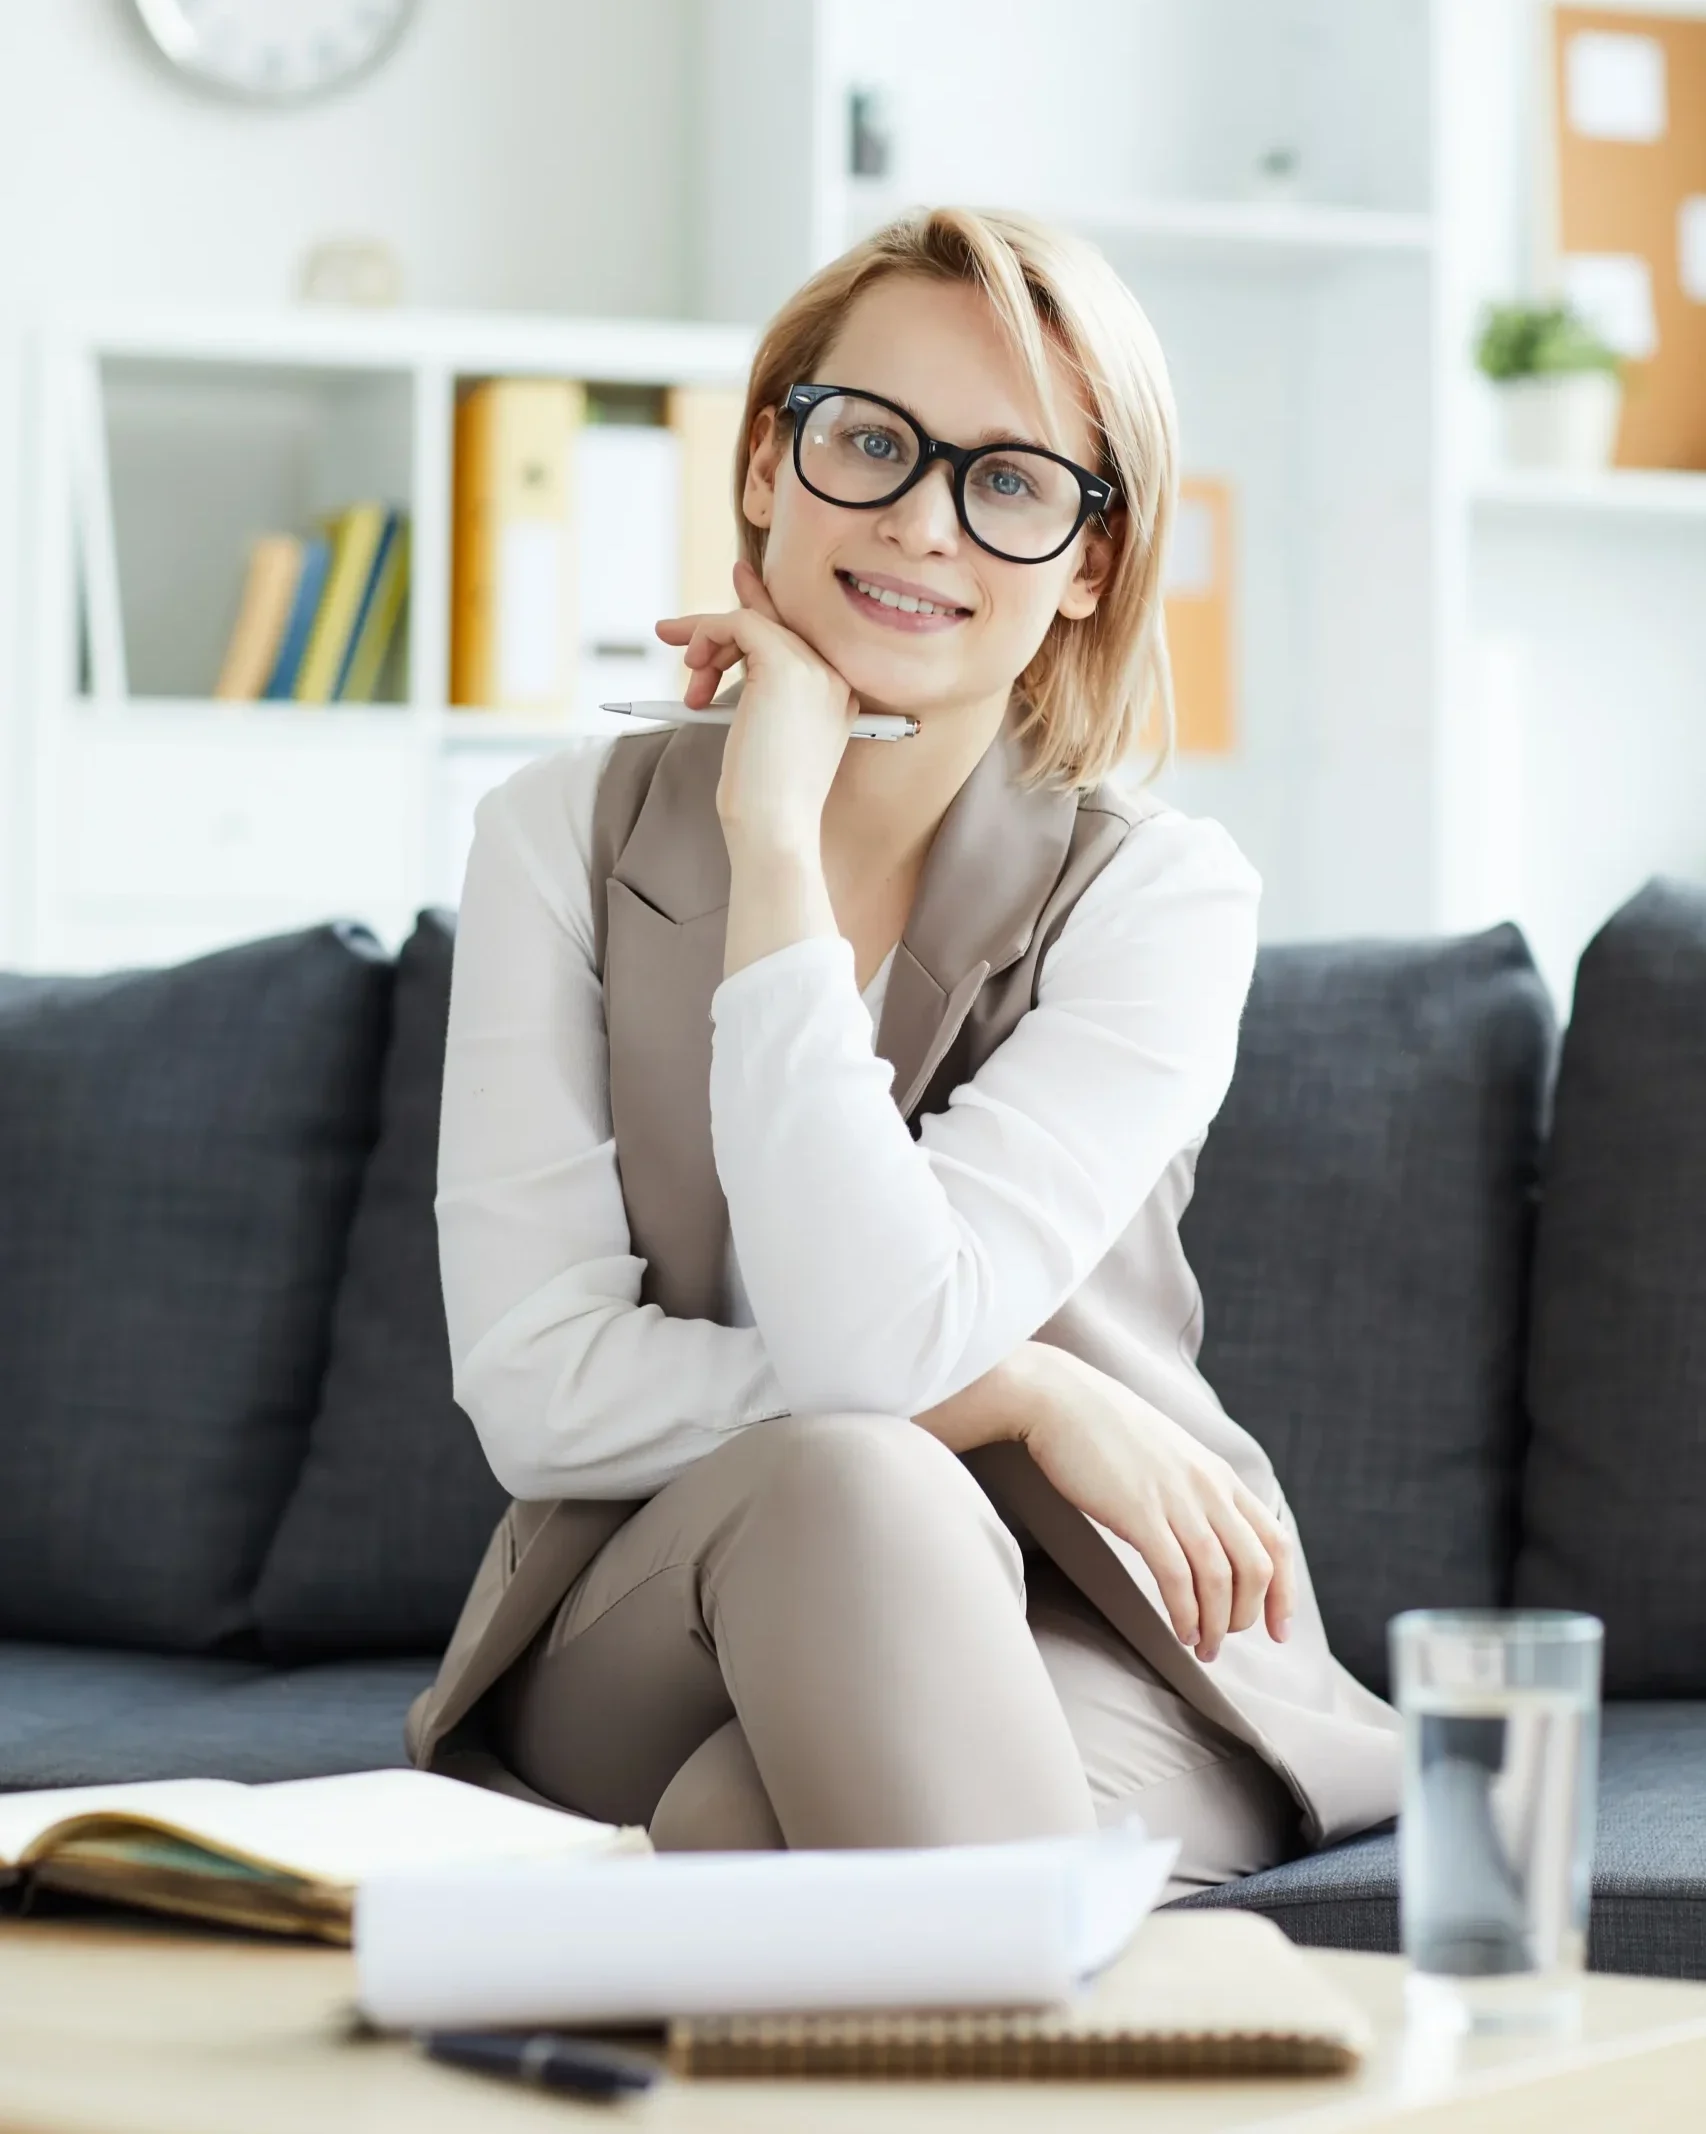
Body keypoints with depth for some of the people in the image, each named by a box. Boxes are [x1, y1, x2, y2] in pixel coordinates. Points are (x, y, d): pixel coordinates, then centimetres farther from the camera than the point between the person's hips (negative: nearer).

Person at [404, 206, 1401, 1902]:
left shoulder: (1162, 897, -6)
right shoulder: (566, 835, 0)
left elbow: (876, 1332, -22)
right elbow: (535, 1390, -9)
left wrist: (777, 834, -19)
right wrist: (1023, 1396, -16)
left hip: (1080, 1638, -2)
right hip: (654, 1630, 2)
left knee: (739, 1832, -36)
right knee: (843, 1474, -33)